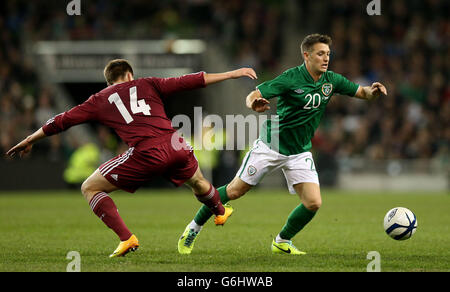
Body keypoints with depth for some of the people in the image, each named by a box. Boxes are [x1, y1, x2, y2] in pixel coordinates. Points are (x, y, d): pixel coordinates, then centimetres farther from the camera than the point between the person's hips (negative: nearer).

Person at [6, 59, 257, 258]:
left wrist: (30, 140, 27)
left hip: (145, 155, -3)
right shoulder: (147, 84, 20)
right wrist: (232, 74, 22)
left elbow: (64, 120, 17)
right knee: (197, 181, 36)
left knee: (90, 188, 10)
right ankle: (220, 213, 62)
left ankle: (126, 238, -2)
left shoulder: (100, 100, 17)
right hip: (174, 145, 4)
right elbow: (190, 81, 17)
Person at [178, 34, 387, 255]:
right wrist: (253, 103, -43)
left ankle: (282, 242, 13)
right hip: (270, 146, -4)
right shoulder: (291, 78, -17)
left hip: (300, 152, 5)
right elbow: (254, 95, -19)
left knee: (313, 203, -10)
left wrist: (373, 91, -18)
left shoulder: (331, 80, -1)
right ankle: (194, 228, 18)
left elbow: (362, 93, 6)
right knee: (235, 191, -1)